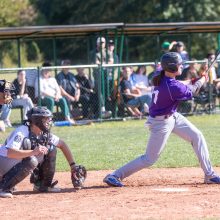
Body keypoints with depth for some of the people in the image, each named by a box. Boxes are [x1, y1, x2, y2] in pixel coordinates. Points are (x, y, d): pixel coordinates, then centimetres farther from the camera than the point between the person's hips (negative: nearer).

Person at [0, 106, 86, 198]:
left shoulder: (45, 134, -5)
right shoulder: (22, 132, -27)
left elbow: (62, 145, 8)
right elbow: (10, 153, -41)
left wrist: (73, 165, 0)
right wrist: (33, 152, -48)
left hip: (21, 163, 8)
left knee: (51, 149, -1)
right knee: (31, 161, -35)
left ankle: (43, 185, 7)